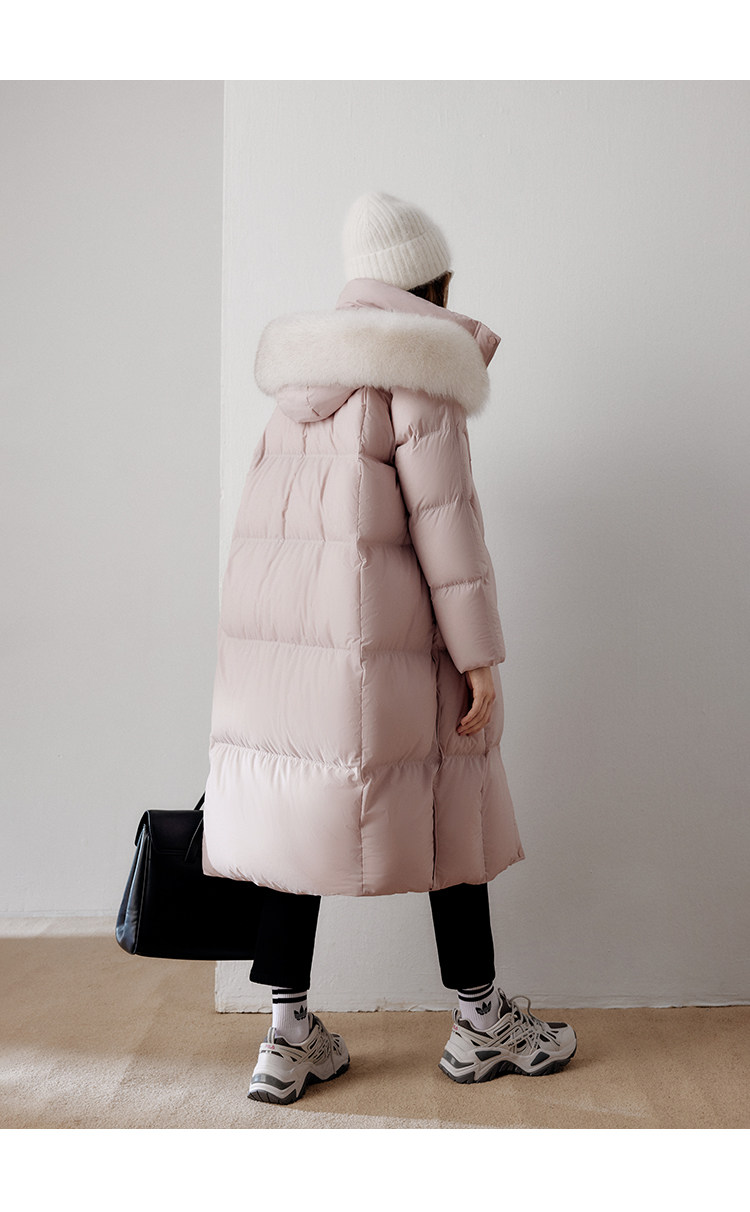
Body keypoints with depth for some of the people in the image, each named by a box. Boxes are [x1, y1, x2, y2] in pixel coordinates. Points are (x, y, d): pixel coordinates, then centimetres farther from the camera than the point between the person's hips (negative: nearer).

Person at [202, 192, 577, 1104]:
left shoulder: (307, 363, 16)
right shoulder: (420, 371, -7)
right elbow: (443, 518, -13)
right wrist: (480, 655, -10)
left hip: (271, 619, 7)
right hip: (378, 628, -7)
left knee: (298, 805, 10)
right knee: (452, 808, 8)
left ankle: (288, 1037, 15)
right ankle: (481, 1025, 22)